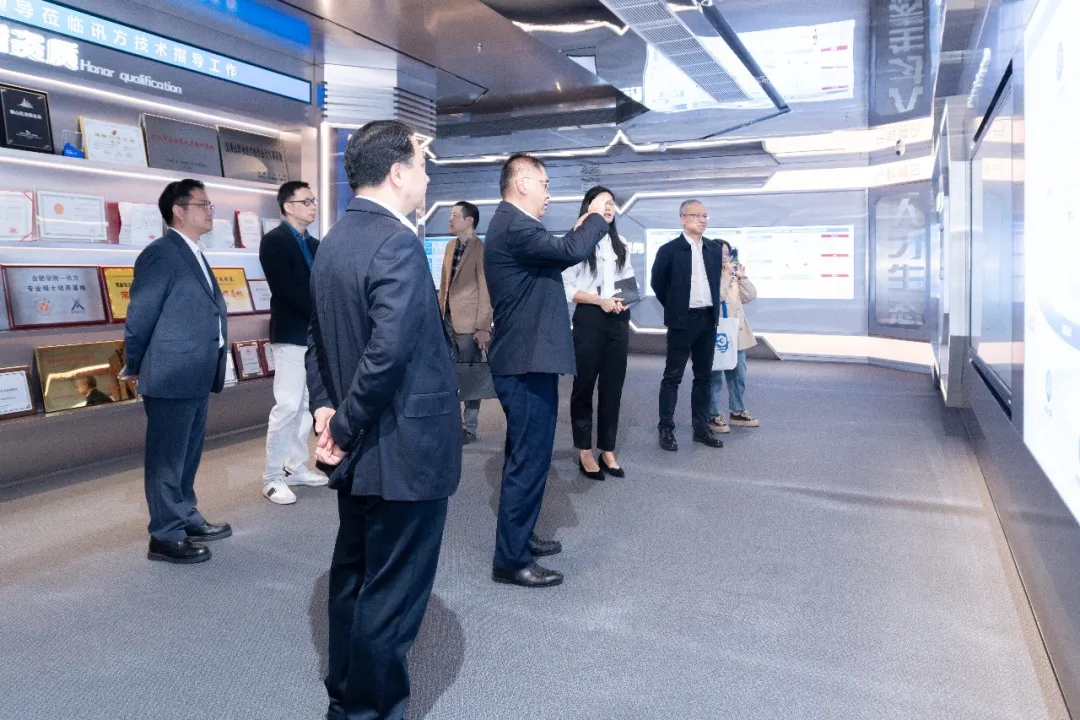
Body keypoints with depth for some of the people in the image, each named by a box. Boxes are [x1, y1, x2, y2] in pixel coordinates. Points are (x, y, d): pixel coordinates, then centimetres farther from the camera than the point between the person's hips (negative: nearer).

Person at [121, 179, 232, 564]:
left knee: (188, 456, 19)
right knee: (167, 459, 1)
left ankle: (186, 518, 32)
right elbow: (140, 316, -12)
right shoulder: (160, 254, -13)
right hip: (172, 375, -9)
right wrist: (135, 368, -1)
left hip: (197, 376, 9)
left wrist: (211, 371, 15)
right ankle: (165, 537, 11)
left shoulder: (195, 255, 15)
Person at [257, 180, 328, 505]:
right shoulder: (274, 240, -7)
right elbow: (287, 291, -17)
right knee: (287, 406, -8)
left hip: (317, 334, 7)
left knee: (308, 405, 11)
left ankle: (297, 466, 21)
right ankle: (273, 477, 2)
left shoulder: (314, 244, 16)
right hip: (292, 334, -7)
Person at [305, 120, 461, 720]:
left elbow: (318, 337, 12)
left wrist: (325, 409, 3)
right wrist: (346, 430, -17)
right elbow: (389, 352, -29)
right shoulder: (398, 245, -20)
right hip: (404, 452, -10)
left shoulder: (333, 242, 9)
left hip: (360, 452, 10)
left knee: (353, 577, 21)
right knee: (391, 597, 4)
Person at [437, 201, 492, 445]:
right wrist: (439, 312, 12)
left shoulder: (481, 250, -11)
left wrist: (483, 328, -15)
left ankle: (469, 429, 13)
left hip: (469, 323, -7)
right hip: (447, 319, 7)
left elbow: (485, 291, -13)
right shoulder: (450, 246, 12)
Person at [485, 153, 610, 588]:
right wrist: (596, 217, -7)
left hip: (525, 359, 11)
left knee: (526, 456, 19)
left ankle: (518, 538, 33)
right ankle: (511, 561, 4)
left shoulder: (513, 226, 16)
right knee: (529, 460, -5)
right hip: (527, 363, -11)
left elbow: (554, 256, 22)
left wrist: (583, 226, 13)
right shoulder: (513, 227, -18)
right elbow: (570, 252, -24)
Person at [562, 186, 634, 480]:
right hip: (589, 319, -5)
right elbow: (565, 288, -9)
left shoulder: (619, 246, 15)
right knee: (584, 385, 4)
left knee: (613, 386, 7)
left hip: (618, 320, 5)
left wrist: (625, 301, -3)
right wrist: (600, 300, -16)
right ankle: (585, 453, 14)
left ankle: (608, 451, 17)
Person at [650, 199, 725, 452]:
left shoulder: (714, 249, 8)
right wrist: (674, 307, 6)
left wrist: (714, 308, 14)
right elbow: (657, 282, 2)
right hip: (683, 320, -5)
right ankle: (666, 429, 5)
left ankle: (701, 427, 19)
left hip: (708, 319, 5)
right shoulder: (669, 249, -6)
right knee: (673, 376, 0)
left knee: (704, 376, 10)